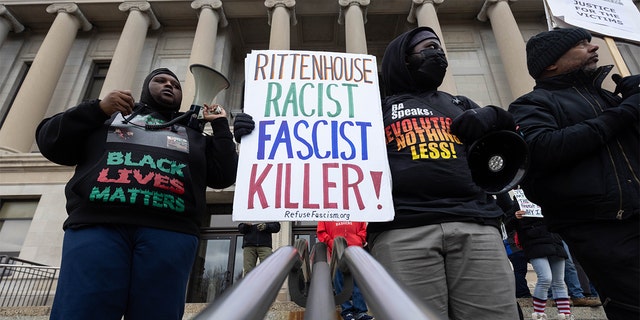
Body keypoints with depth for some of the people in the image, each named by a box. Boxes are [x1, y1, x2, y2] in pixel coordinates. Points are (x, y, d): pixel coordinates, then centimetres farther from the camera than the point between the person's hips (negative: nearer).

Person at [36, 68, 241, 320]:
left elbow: (224, 176, 16)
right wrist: (97, 108, 6)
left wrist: (220, 124, 21)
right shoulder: (108, 117, 27)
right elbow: (51, 144, 19)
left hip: (169, 234, 1)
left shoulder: (195, 137, 27)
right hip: (96, 227, 0)